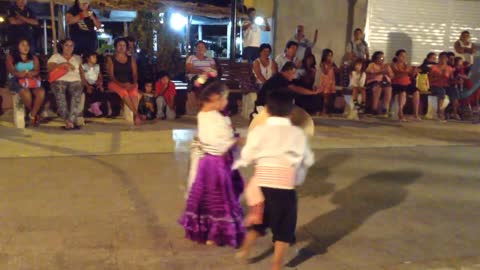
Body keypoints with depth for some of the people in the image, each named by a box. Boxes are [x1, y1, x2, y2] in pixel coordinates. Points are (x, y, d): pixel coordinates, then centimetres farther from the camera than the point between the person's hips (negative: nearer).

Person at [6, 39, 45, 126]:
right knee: (26, 93, -37)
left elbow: (37, 70, 0)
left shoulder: (34, 58, 17)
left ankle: (32, 115, -21)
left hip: (31, 81, 3)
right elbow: (12, 71, -6)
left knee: (41, 92, -31)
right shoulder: (11, 57, 10)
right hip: (16, 81, -3)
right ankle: (35, 114, -13)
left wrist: (26, 73, -22)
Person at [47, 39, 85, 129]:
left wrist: (83, 82, 0)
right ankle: (68, 120, -40)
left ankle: (70, 120, -42)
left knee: (77, 93, -37)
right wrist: (63, 64, -7)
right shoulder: (56, 56, 19)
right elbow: (49, 67, 2)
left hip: (75, 81, 1)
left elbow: (81, 71, 17)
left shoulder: (77, 58, 27)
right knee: (59, 93, -38)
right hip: (60, 80, -1)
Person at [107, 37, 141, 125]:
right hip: (115, 83, -2)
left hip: (129, 84, 2)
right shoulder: (111, 59, 9)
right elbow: (111, 75, 0)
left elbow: (135, 74, 9)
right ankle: (136, 114, -39)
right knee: (123, 92, -36)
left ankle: (135, 116, -43)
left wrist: (134, 84, -12)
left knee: (134, 92, -34)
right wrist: (121, 84, -16)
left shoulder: (131, 59, 17)